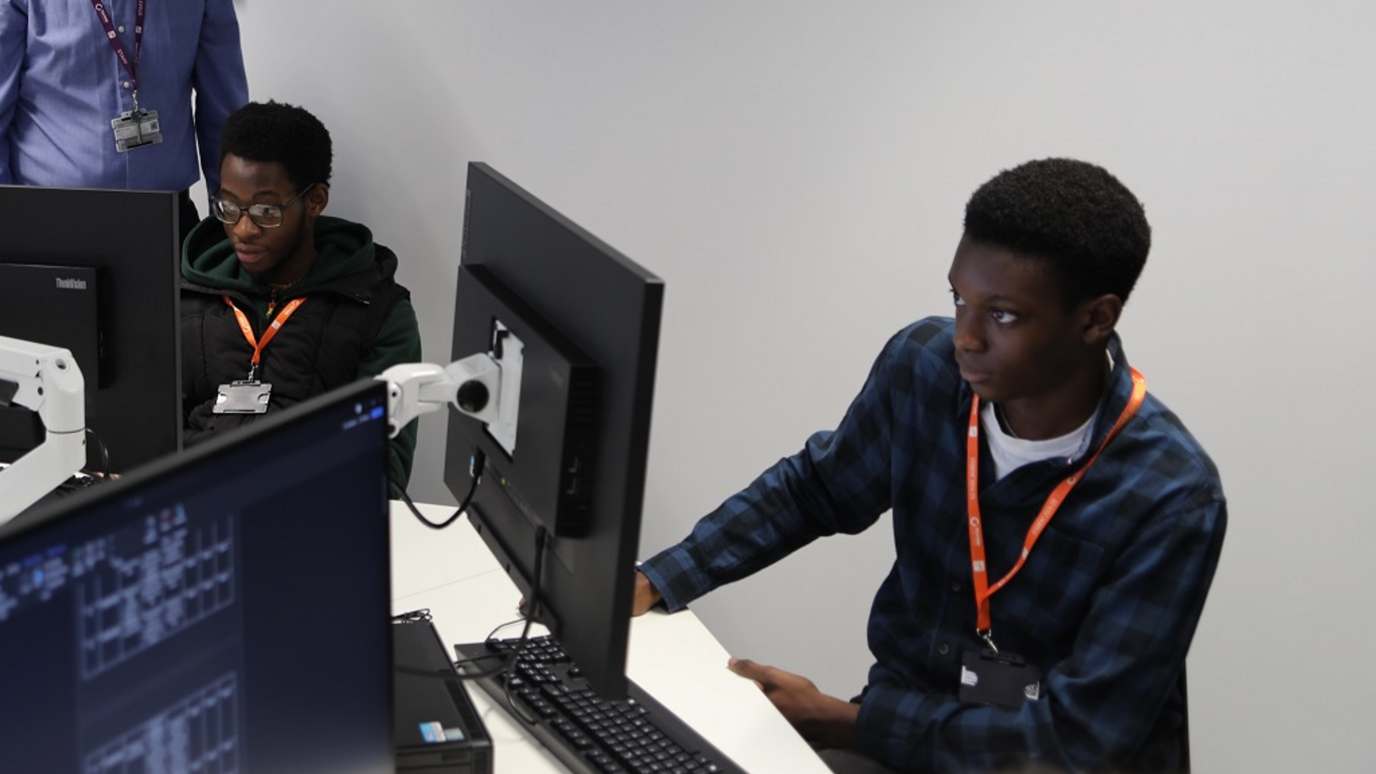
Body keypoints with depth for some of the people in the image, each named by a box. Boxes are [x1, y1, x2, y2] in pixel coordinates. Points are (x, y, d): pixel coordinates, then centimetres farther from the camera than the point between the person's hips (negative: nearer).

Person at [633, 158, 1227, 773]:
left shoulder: (1171, 500, -21)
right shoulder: (922, 364, -9)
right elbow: (812, 489, 10)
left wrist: (843, 723, -20)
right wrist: (653, 582, -2)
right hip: (904, 713, 4)